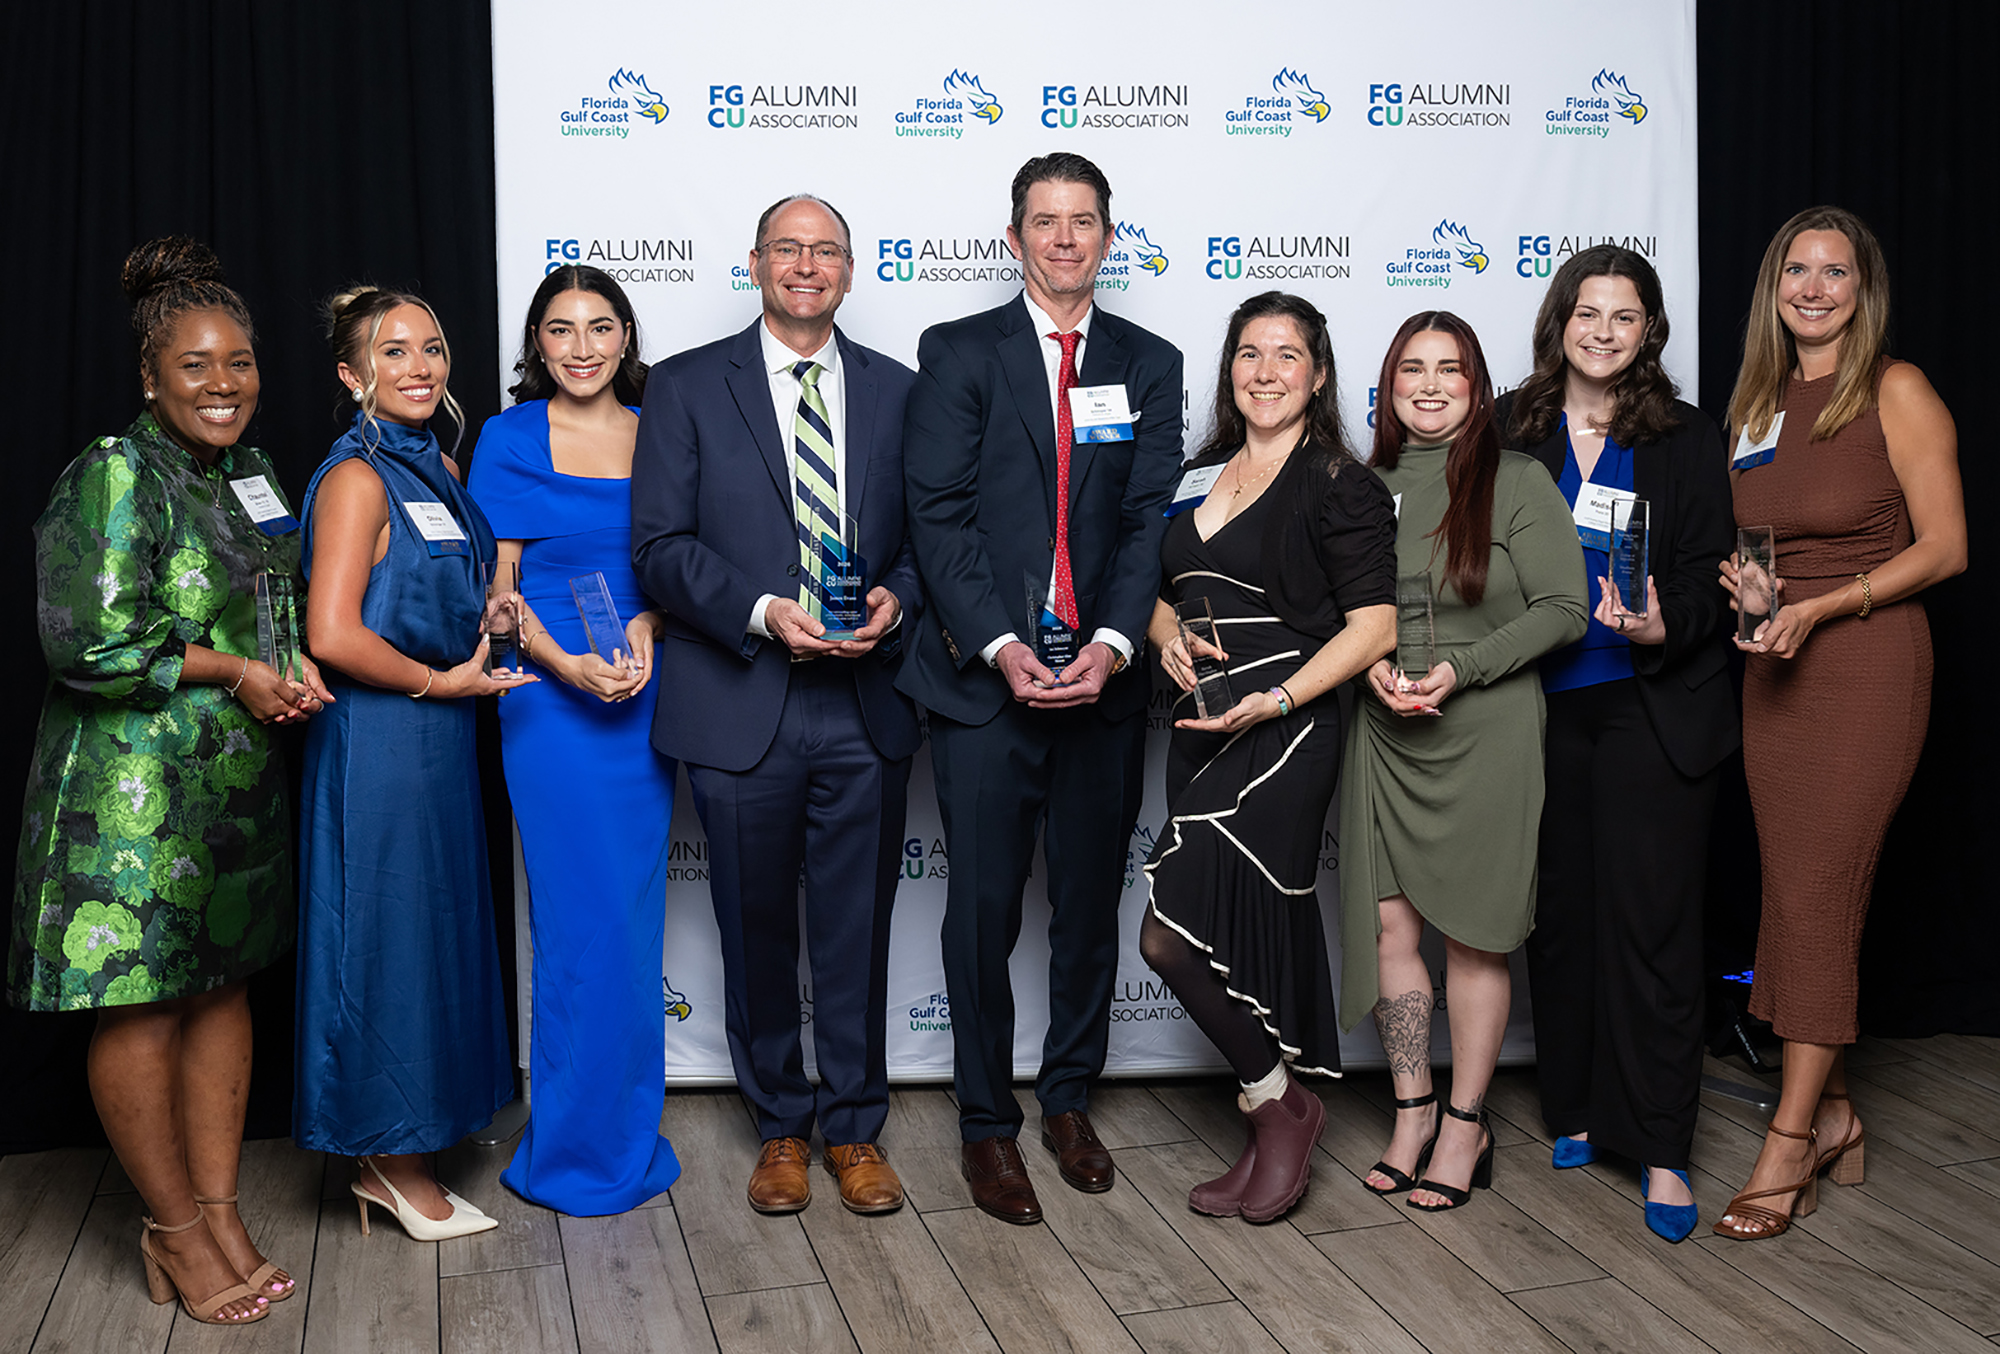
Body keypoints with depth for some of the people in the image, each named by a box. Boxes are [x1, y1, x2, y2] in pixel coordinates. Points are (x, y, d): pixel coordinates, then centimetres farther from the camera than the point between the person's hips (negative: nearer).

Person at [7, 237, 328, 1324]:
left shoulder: (248, 474, 12)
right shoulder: (114, 476, -12)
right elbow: (88, 642, -18)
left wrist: (291, 682, 6)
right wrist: (226, 670, -14)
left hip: (240, 783, 7)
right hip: (134, 791, -7)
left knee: (222, 988, 12)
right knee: (141, 1001, 2)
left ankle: (219, 1210, 23)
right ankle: (177, 1230, 15)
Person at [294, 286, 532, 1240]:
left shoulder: (440, 469, 13)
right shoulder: (357, 478, -14)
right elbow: (333, 635, -22)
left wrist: (490, 622, 6)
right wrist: (439, 681, -11)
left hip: (438, 734, 9)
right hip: (379, 740, -9)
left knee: (434, 932, 13)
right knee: (388, 935, 1)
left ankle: (392, 1156, 26)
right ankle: (391, 1158, 15)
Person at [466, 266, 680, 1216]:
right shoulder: (508, 440, 0)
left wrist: (644, 630, -9)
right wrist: (569, 665, -16)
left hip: (644, 697, 4)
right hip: (551, 698, -3)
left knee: (634, 914, 10)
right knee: (586, 917, -3)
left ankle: (630, 1130, 25)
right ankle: (580, 1147, 13)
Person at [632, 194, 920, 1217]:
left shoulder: (896, 390, 10)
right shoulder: (687, 387, 3)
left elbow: (926, 532, 11)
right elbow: (661, 545, -4)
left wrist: (896, 600, -10)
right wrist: (763, 612, -17)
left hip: (865, 708, 2)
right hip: (741, 708, -1)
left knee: (858, 933, 8)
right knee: (758, 935, 10)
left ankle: (855, 1129, 24)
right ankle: (781, 1127, 27)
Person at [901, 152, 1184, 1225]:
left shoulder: (1149, 363, 11)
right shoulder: (958, 354, 3)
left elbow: (1151, 518, 3)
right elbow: (940, 516, -5)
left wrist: (1112, 642, -12)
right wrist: (1003, 647, -15)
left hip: (1101, 679, 3)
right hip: (984, 676, -2)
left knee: (1091, 905, 11)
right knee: (984, 911, 2)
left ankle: (1069, 1098, 28)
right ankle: (987, 1125, 16)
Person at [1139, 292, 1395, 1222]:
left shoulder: (1341, 486, -4)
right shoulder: (1201, 476, 15)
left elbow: (1373, 627, -10)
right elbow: (1158, 589, 22)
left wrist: (1276, 699, -20)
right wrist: (1167, 635, -1)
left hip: (1284, 733, -7)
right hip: (1200, 730, 7)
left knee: (1172, 936, -14)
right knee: (1251, 944, 11)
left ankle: (1277, 1102, 7)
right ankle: (1275, 1133, 23)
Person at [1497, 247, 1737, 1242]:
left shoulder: (1685, 439, 3)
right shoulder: (1509, 431, 7)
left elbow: (1709, 569, 0)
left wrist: (1665, 628, -19)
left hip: (1655, 707, -2)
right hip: (1543, 707, 2)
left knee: (1652, 919, -3)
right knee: (1558, 911, 8)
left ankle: (1658, 1149, 4)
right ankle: (1573, 1112, 23)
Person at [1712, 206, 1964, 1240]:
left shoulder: (1898, 394, -5)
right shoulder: (1758, 401, 13)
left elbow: (1944, 547, -8)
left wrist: (1821, 607, -17)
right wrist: (1737, 578, -2)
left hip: (1866, 663, -6)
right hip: (1772, 670, 6)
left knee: (1817, 898, -8)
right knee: (1794, 896, 6)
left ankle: (1789, 1141, -1)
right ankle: (1834, 1121, 17)